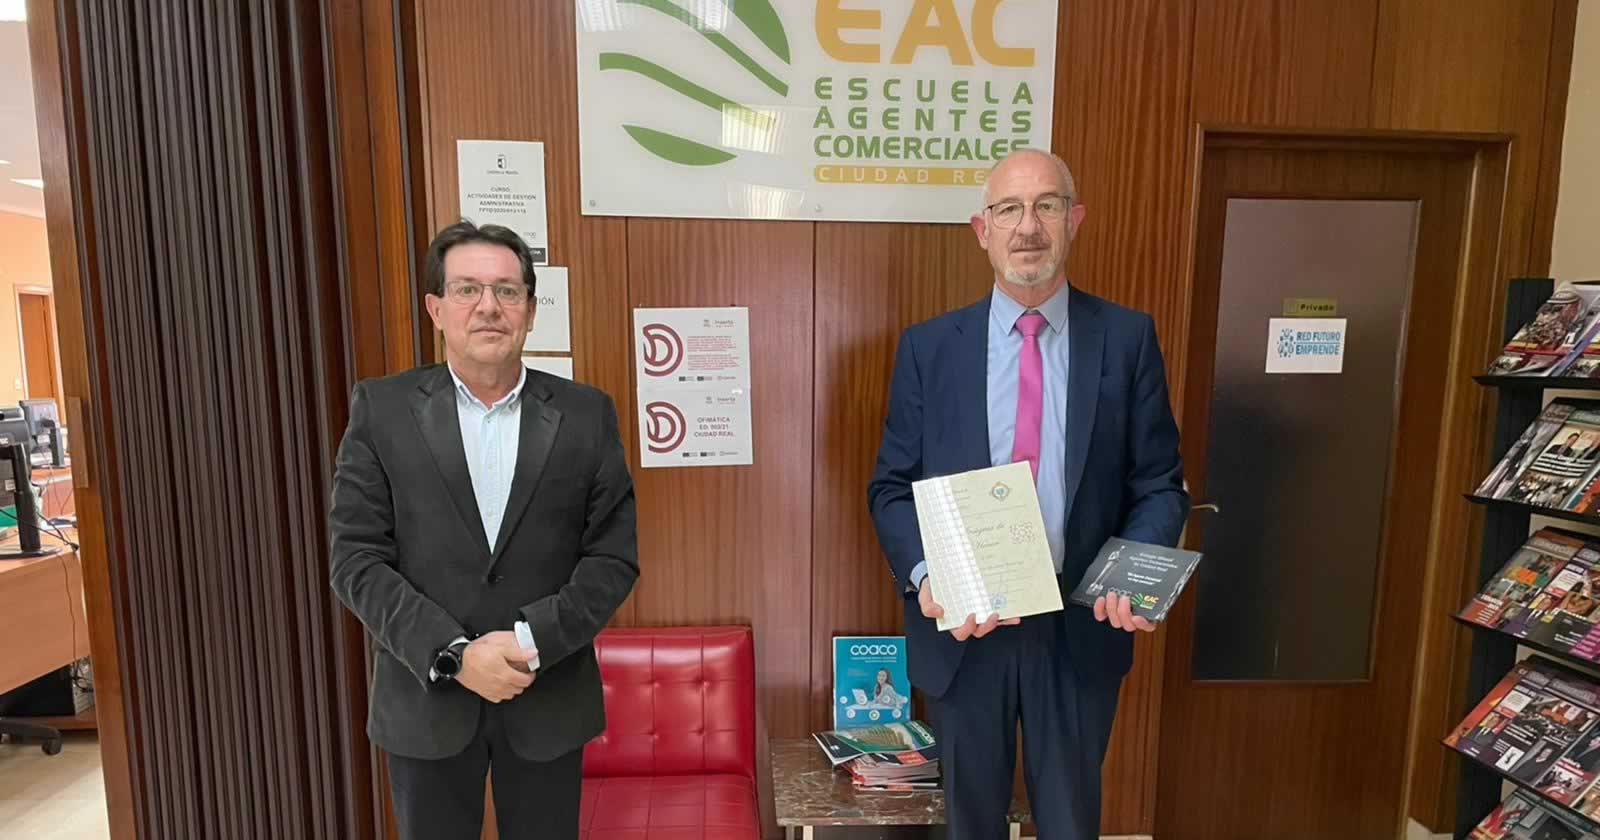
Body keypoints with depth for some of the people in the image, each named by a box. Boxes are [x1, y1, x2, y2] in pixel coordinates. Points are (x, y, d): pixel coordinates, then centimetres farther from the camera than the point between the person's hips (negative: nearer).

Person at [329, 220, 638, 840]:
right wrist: (453, 655, -16)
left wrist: (532, 639, -16)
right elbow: (357, 561, -7)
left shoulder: (586, 414, -4)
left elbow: (614, 557, -5)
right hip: (424, 700, 0)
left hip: (550, 699, 1)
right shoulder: (381, 410, -4)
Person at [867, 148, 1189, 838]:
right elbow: (891, 486, -3)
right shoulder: (928, 346, -4)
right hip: (963, 628, 0)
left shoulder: (1127, 338, -3)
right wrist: (924, 576, -19)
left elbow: (1159, 485, 0)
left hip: (1080, 629, 1)